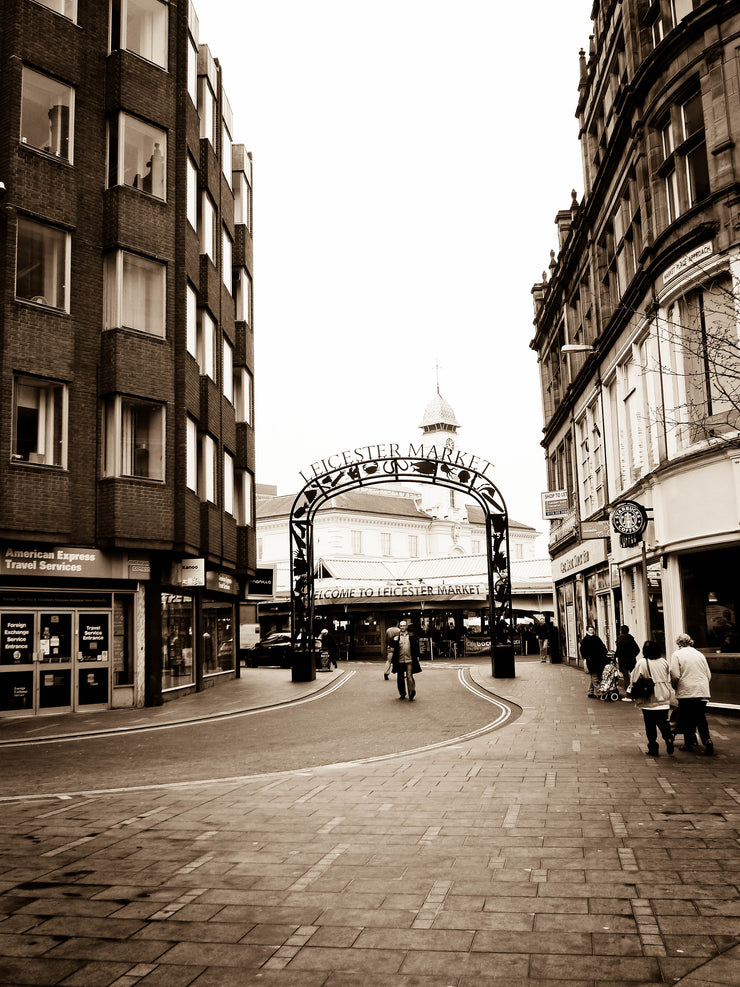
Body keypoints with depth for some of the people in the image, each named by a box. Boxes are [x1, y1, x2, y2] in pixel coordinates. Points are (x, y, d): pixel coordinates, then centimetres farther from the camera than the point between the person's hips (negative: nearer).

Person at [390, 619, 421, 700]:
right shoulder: (396, 636, 6)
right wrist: (395, 639, -16)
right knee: (400, 677, 9)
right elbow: (392, 645, -2)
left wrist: (417, 656, 5)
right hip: (399, 660, 2)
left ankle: (412, 693, -13)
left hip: (409, 660, -2)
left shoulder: (411, 636, 6)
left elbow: (416, 647, 10)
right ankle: (402, 693, 21)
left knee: (409, 676, -10)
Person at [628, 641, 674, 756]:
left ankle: (653, 748, 7)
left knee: (650, 725, 5)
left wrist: (631, 691, 11)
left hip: (649, 700, -3)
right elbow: (668, 679, 11)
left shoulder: (641, 663, -11)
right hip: (664, 699, 4)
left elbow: (634, 680, -6)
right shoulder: (664, 662, 2)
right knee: (663, 721, 13)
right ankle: (668, 737, -11)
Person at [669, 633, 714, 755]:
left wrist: (676, 687, 7)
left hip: (686, 692, -4)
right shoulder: (699, 654, 11)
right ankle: (707, 741, -7)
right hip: (702, 691, 4)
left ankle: (690, 743, 11)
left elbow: (675, 676, -11)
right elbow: (708, 675, 13)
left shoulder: (676, 655, -3)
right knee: (701, 719, 9)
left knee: (686, 719, 8)